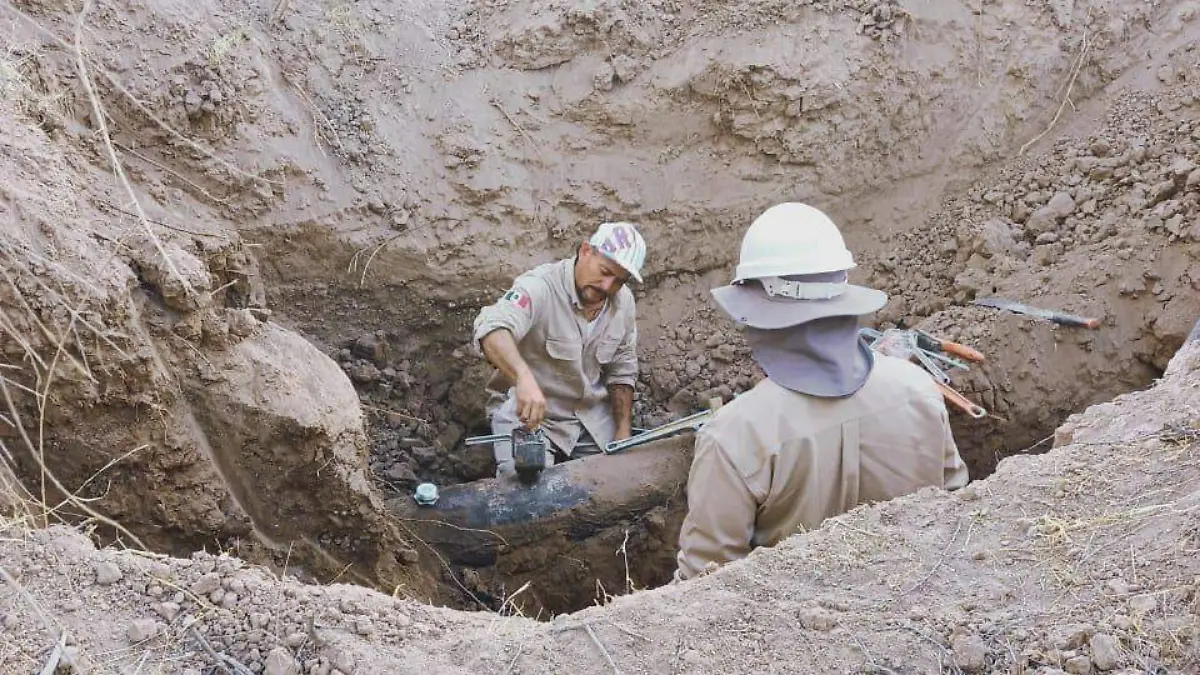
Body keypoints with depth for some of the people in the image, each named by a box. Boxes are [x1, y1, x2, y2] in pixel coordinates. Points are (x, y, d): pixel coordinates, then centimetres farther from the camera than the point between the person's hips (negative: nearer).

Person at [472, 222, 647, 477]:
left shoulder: (624, 301, -3)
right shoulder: (541, 287, -25)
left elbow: (622, 371, 9)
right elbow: (492, 328, -45)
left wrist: (623, 433, 2)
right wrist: (524, 377, -62)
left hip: (592, 416, 6)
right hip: (527, 416, -6)